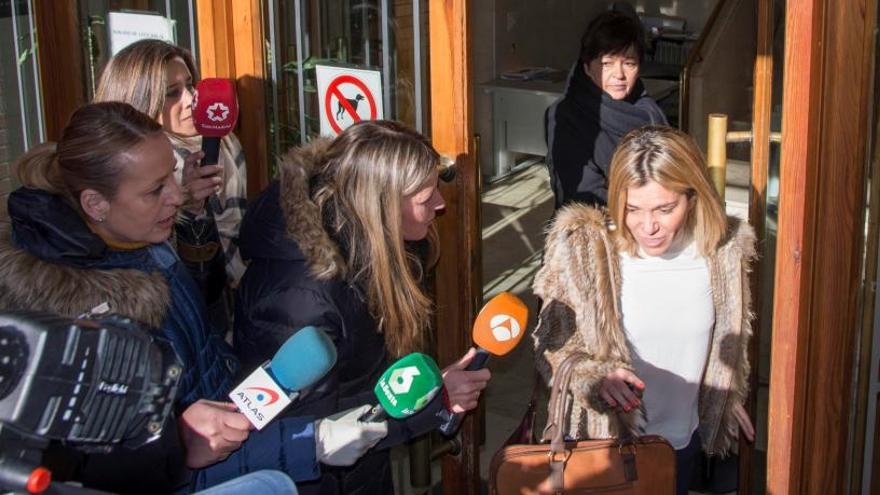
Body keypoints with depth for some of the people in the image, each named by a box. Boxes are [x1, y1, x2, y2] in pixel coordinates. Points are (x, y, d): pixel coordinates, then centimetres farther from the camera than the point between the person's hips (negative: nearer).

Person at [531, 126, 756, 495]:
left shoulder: (723, 248, -9)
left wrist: (730, 398, 20)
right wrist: (596, 377, -31)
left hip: (684, 440, 4)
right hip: (605, 441, -3)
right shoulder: (582, 248, -20)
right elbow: (551, 346, -14)